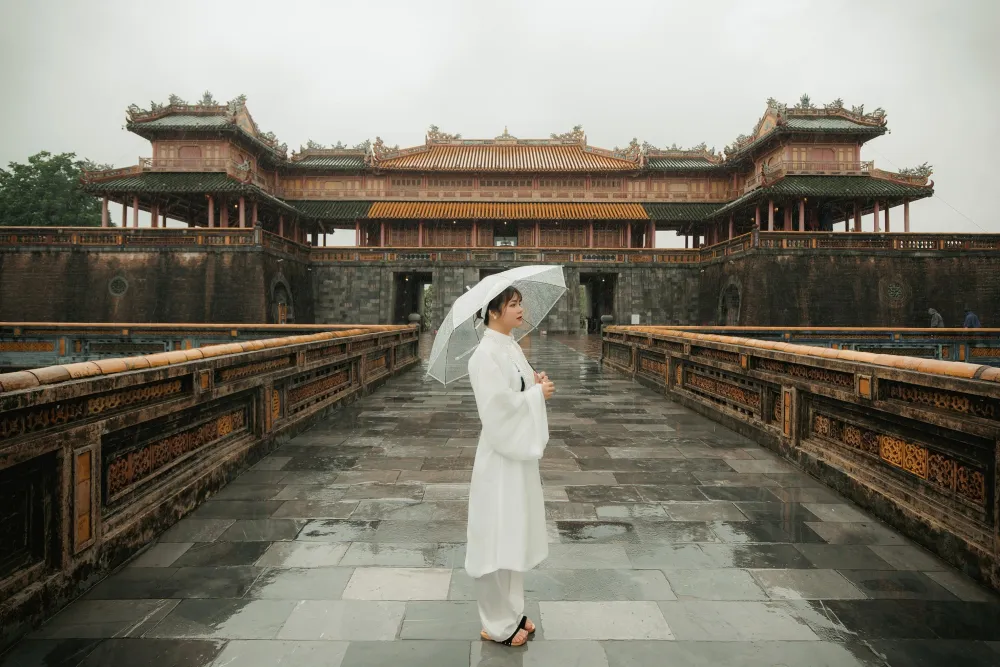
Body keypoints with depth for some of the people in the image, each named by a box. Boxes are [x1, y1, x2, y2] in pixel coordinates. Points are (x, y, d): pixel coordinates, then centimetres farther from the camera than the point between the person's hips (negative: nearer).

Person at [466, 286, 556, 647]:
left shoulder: (512, 347, 8)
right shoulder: (485, 354, -19)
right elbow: (497, 408, -24)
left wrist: (536, 383, -3)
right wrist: (537, 393, -15)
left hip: (521, 450, 9)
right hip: (500, 454, -9)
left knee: (516, 535, 20)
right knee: (498, 539, 6)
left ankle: (512, 612, 38)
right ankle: (498, 625, 25)